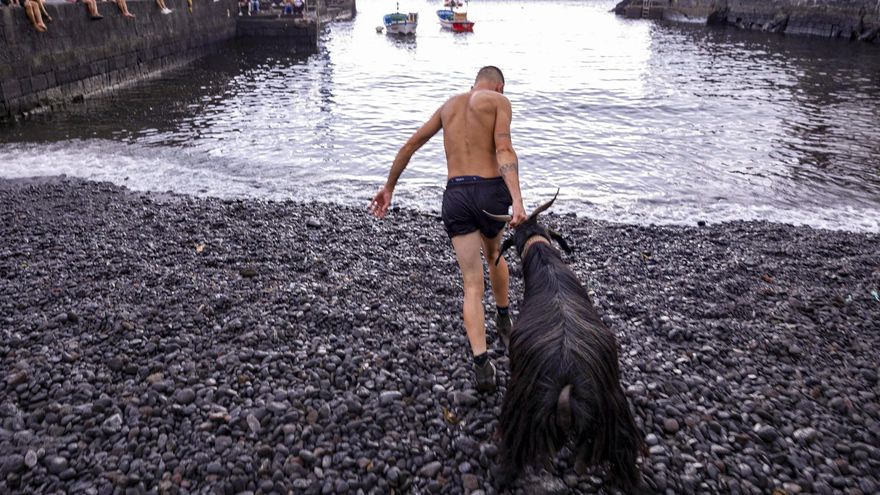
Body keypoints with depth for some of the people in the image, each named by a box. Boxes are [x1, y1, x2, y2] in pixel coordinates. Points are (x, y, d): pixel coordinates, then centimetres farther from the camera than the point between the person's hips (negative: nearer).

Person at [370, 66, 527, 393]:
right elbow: (505, 152, -11)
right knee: (495, 254, 30)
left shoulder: (449, 105, 22)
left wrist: (389, 187, 30)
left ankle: (482, 363, -12)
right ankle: (504, 320, 47)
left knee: (472, 285, 3)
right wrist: (517, 201, -22)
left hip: (455, 197, 2)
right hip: (491, 194, -2)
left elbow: (409, 146, 23)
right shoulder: (499, 100, 6)